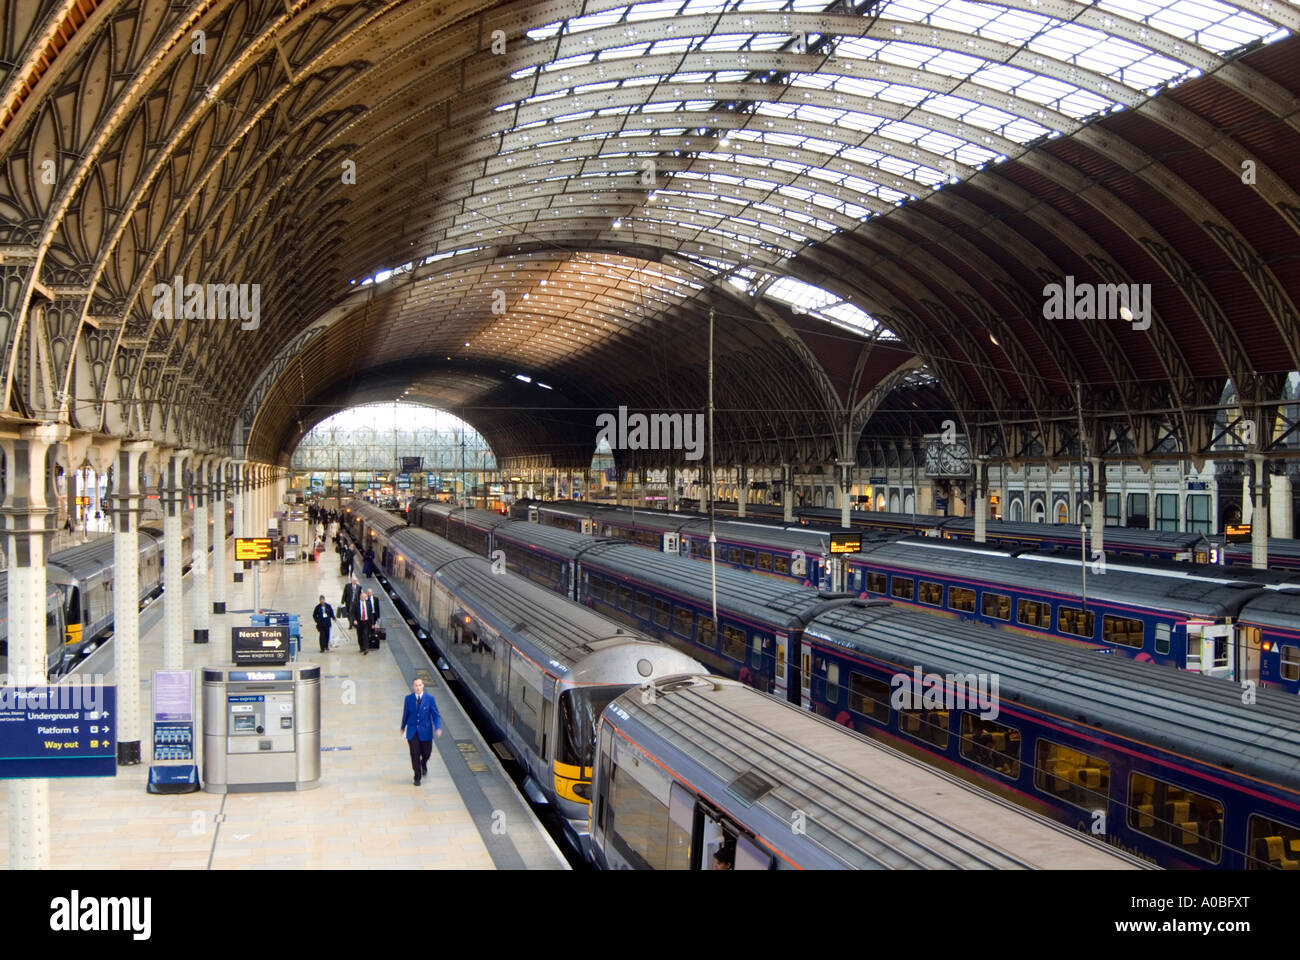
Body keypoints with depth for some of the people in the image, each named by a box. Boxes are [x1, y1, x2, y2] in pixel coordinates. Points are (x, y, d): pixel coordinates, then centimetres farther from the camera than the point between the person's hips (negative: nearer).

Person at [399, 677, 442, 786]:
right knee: (415, 754, -3)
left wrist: (438, 728, -18)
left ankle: (424, 764, 45)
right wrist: (403, 727, 19)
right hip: (412, 731, 0)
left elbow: (435, 715, -5)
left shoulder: (429, 698, -7)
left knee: (426, 752, 9)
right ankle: (417, 777, 13)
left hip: (425, 731, 0)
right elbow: (405, 714, 10)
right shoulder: (408, 698, -2)